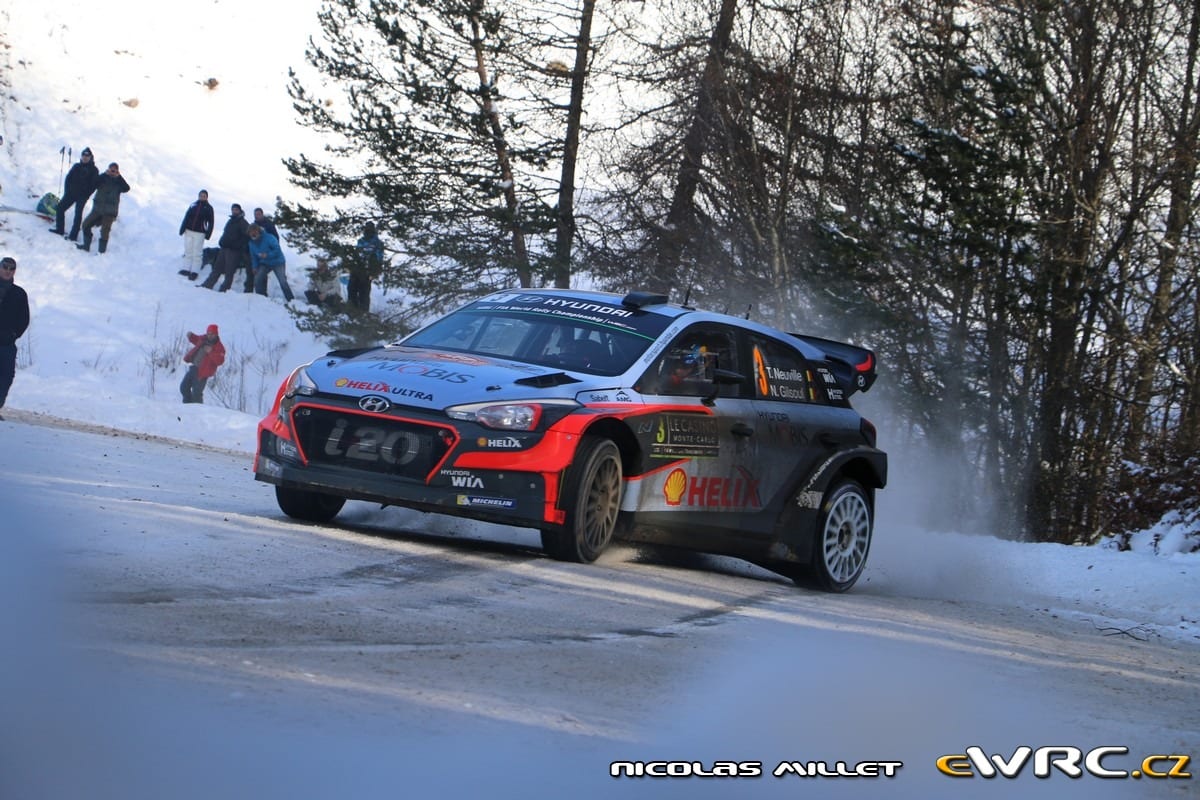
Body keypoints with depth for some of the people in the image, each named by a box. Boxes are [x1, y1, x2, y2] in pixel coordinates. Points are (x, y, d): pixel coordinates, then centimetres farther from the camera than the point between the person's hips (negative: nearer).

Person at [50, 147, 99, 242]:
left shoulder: (93, 170, 0)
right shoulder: (76, 167, 12)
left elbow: (94, 184, -5)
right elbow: (68, 178, 11)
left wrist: (86, 194, -13)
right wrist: (66, 190, -1)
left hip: (82, 196, -5)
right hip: (71, 193, 5)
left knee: (78, 214, -10)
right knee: (60, 208, -1)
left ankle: (73, 235, -12)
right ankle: (59, 229, 8)